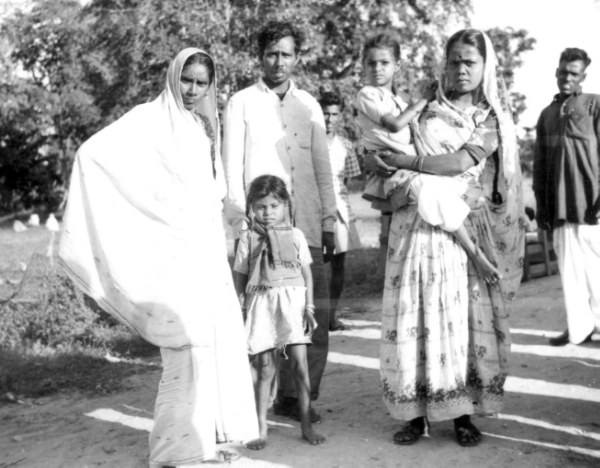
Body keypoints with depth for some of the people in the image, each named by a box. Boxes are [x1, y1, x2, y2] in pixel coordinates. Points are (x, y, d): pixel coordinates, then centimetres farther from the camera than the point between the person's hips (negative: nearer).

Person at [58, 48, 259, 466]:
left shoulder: (203, 127, 17)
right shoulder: (150, 119, -5)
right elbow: (95, 150, -17)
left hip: (206, 250, 8)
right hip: (172, 251, -7)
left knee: (222, 336, 7)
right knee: (189, 342, -11)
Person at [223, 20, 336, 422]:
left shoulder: (309, 105, 15)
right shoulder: (242, 103, 5)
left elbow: (322, 167, 15)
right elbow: (232, 168, 0)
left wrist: (329, 222, 9)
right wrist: (240, 222, -7)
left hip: (306, 226, 4)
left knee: (317, 310, 1)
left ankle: (296, 395, 13)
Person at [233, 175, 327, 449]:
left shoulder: (295, 235, 7)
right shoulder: (248, 238, 6)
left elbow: (306, 273, 8)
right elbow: (240, 277, 8)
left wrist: (309, 306, 0)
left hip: (293, 300, 0)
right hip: (262, 303, 0)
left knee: (299, 364, -3)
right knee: (264, 368, 1)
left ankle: (307, 425, 9)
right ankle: (261, 428, 10)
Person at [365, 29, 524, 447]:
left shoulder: (493, 119, 5)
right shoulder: (427, 112, 11)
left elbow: (461, 162, -13)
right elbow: (377, 156, 16)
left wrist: (403, 161, -15)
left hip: (465, 229, -1)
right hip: (417, 226, 1)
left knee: (465, 316, 0)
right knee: (414, 315, -2)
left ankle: (462, 413, 11)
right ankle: (416, 412, 8)